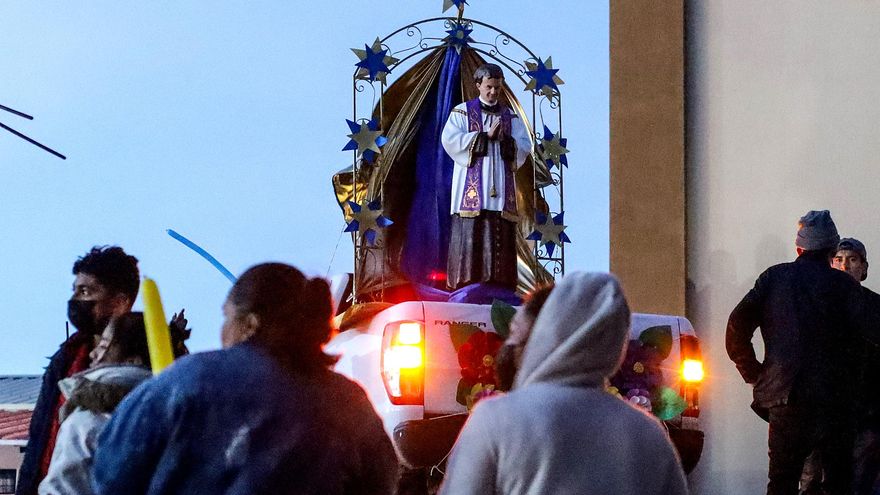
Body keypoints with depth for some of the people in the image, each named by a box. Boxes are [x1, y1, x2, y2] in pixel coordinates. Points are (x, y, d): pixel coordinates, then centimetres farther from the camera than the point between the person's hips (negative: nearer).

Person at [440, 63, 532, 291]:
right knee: (469, 234, -10)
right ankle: (466, 287, -9)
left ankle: (498, 287, -2)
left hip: (500, 189, 3)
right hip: (472, 187, -3)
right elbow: (450, 139, -8)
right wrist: (486, 136, -11)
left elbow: (525, 147, 7)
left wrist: (505, 140, -12)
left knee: (501, 236, -3)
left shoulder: (511, 117, 16)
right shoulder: (462, 112, 8)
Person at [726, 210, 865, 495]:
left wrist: (755, 374, 8)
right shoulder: (844, 285, -1)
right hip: (833, 395, -1)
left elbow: (737, 327, 1)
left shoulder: (773, 277, 5)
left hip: (785, 398, 2)